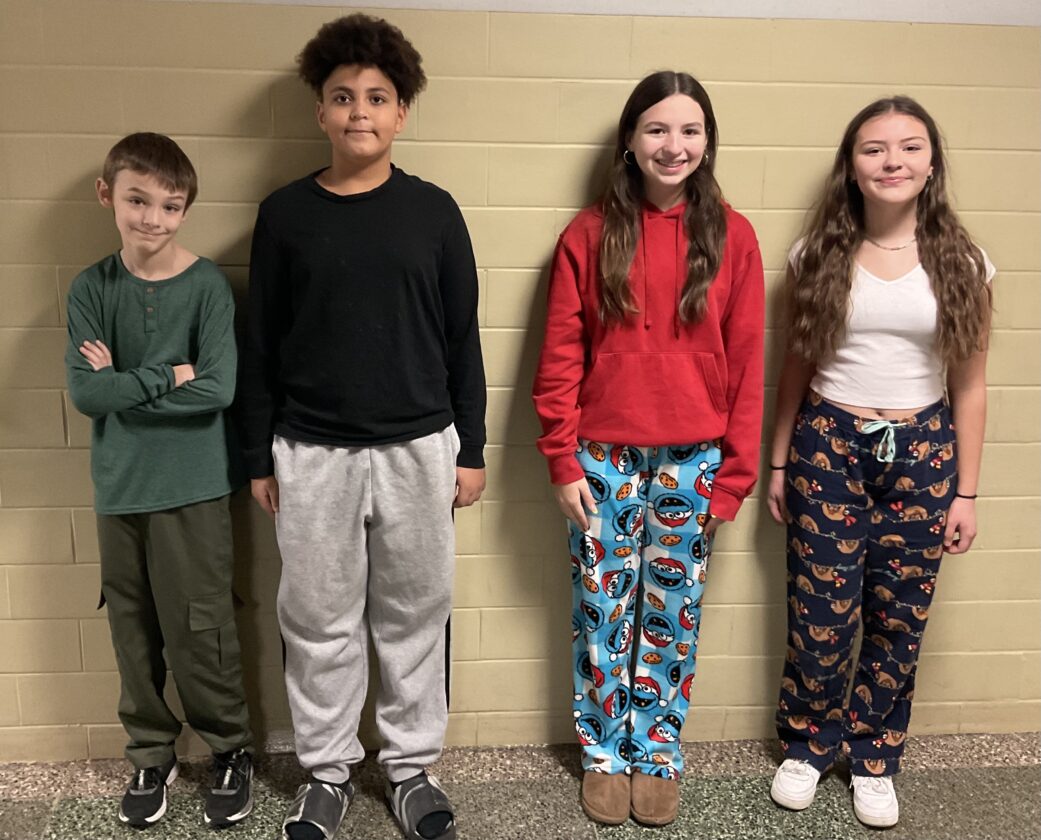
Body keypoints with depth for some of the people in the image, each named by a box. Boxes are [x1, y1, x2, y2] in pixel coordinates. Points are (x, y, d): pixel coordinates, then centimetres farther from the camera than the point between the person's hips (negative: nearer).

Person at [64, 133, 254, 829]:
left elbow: (217, 390, -16)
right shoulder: (92, 289, 1)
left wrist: (123, 382, -11)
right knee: (134, 634, 13)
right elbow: (85, 392, -8)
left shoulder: (207, 285, -7)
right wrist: (167, 377, -16)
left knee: (198, 631, 3)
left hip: (193, 490, -3)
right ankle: (151, 756, 32)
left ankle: (232, 750, 25)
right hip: (119, 489, 3)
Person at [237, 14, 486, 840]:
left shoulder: (433, 211, 0)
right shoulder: (285, 213, 0)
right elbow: (261, 346, 4)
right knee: (319, 621, 10)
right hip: (312, 454, 0)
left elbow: (462, 337, 3)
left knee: (414, 615, 11)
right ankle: (326, 770, 29)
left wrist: (470, 448, 2)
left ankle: (412, 765, 29)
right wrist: (260, 456, 3)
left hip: (418, 449, 0)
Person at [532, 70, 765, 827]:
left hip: (692, 462, 1)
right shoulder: (590, 234, -2)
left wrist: (735, 474, -2)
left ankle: (658, 756, 32)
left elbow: (746, 365, 0)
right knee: (603, 613, 10)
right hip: (605, 459, 0)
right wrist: (564, 461, -6)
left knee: (672, 616, 12)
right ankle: (605, 754, 31)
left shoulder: (732, 237, -1)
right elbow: (560, 357, -2)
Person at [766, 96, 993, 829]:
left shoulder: (960, 263, -1)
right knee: (821, 616, 3)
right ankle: (808, 745, 28)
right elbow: (796, 369, 5)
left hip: (920, 452, 1)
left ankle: (874, 758, 30)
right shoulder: (819, 255, -1)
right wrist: (778, 463, 6)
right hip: (828, 447, 0)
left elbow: (970, 386, 2)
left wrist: (966, 491, 0)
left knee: (898, 620, 9)